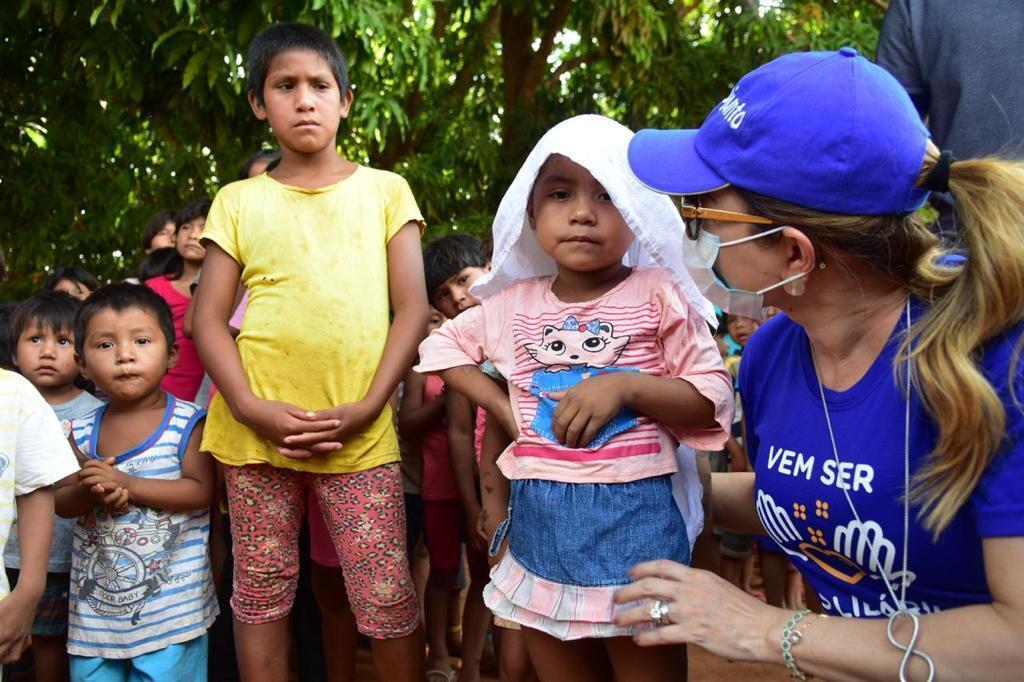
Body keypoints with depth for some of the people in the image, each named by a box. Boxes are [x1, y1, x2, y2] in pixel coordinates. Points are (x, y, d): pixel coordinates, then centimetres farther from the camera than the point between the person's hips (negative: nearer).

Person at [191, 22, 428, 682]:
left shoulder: (384, 190, 7)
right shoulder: (238, 201, 9)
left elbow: (412, 307, 1)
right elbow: (208, 318, 4)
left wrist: (365, 408, -10)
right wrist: (251, 407, -11)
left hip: (358, 431, -1)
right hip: (258, 428, 2)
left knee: (387, 600, 0)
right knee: (261, 592, 10)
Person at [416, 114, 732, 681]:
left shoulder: (658, 296, -5)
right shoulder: (514, 304, 5)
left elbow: (712, 400, -6)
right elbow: (440, 347, 19)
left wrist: (624, 386, -20)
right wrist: (503, 408, 6)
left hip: (634, 516, -3)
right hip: (539, 521, 4)